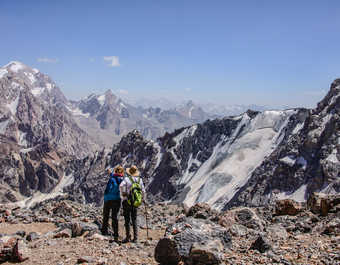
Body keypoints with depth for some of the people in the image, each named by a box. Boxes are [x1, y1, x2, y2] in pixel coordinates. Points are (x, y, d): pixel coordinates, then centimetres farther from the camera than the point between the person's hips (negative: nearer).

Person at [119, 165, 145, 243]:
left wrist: (123, 195, -13)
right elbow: (143, 191, 5)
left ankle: (128, 237, 4)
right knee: (134, 220, 12)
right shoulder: (139, 180, 4)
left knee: (127, 220, 3)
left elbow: (121, 186, -27)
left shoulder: (127, 179, -9)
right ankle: (135, 237, 11)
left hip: (127, 201, -4)